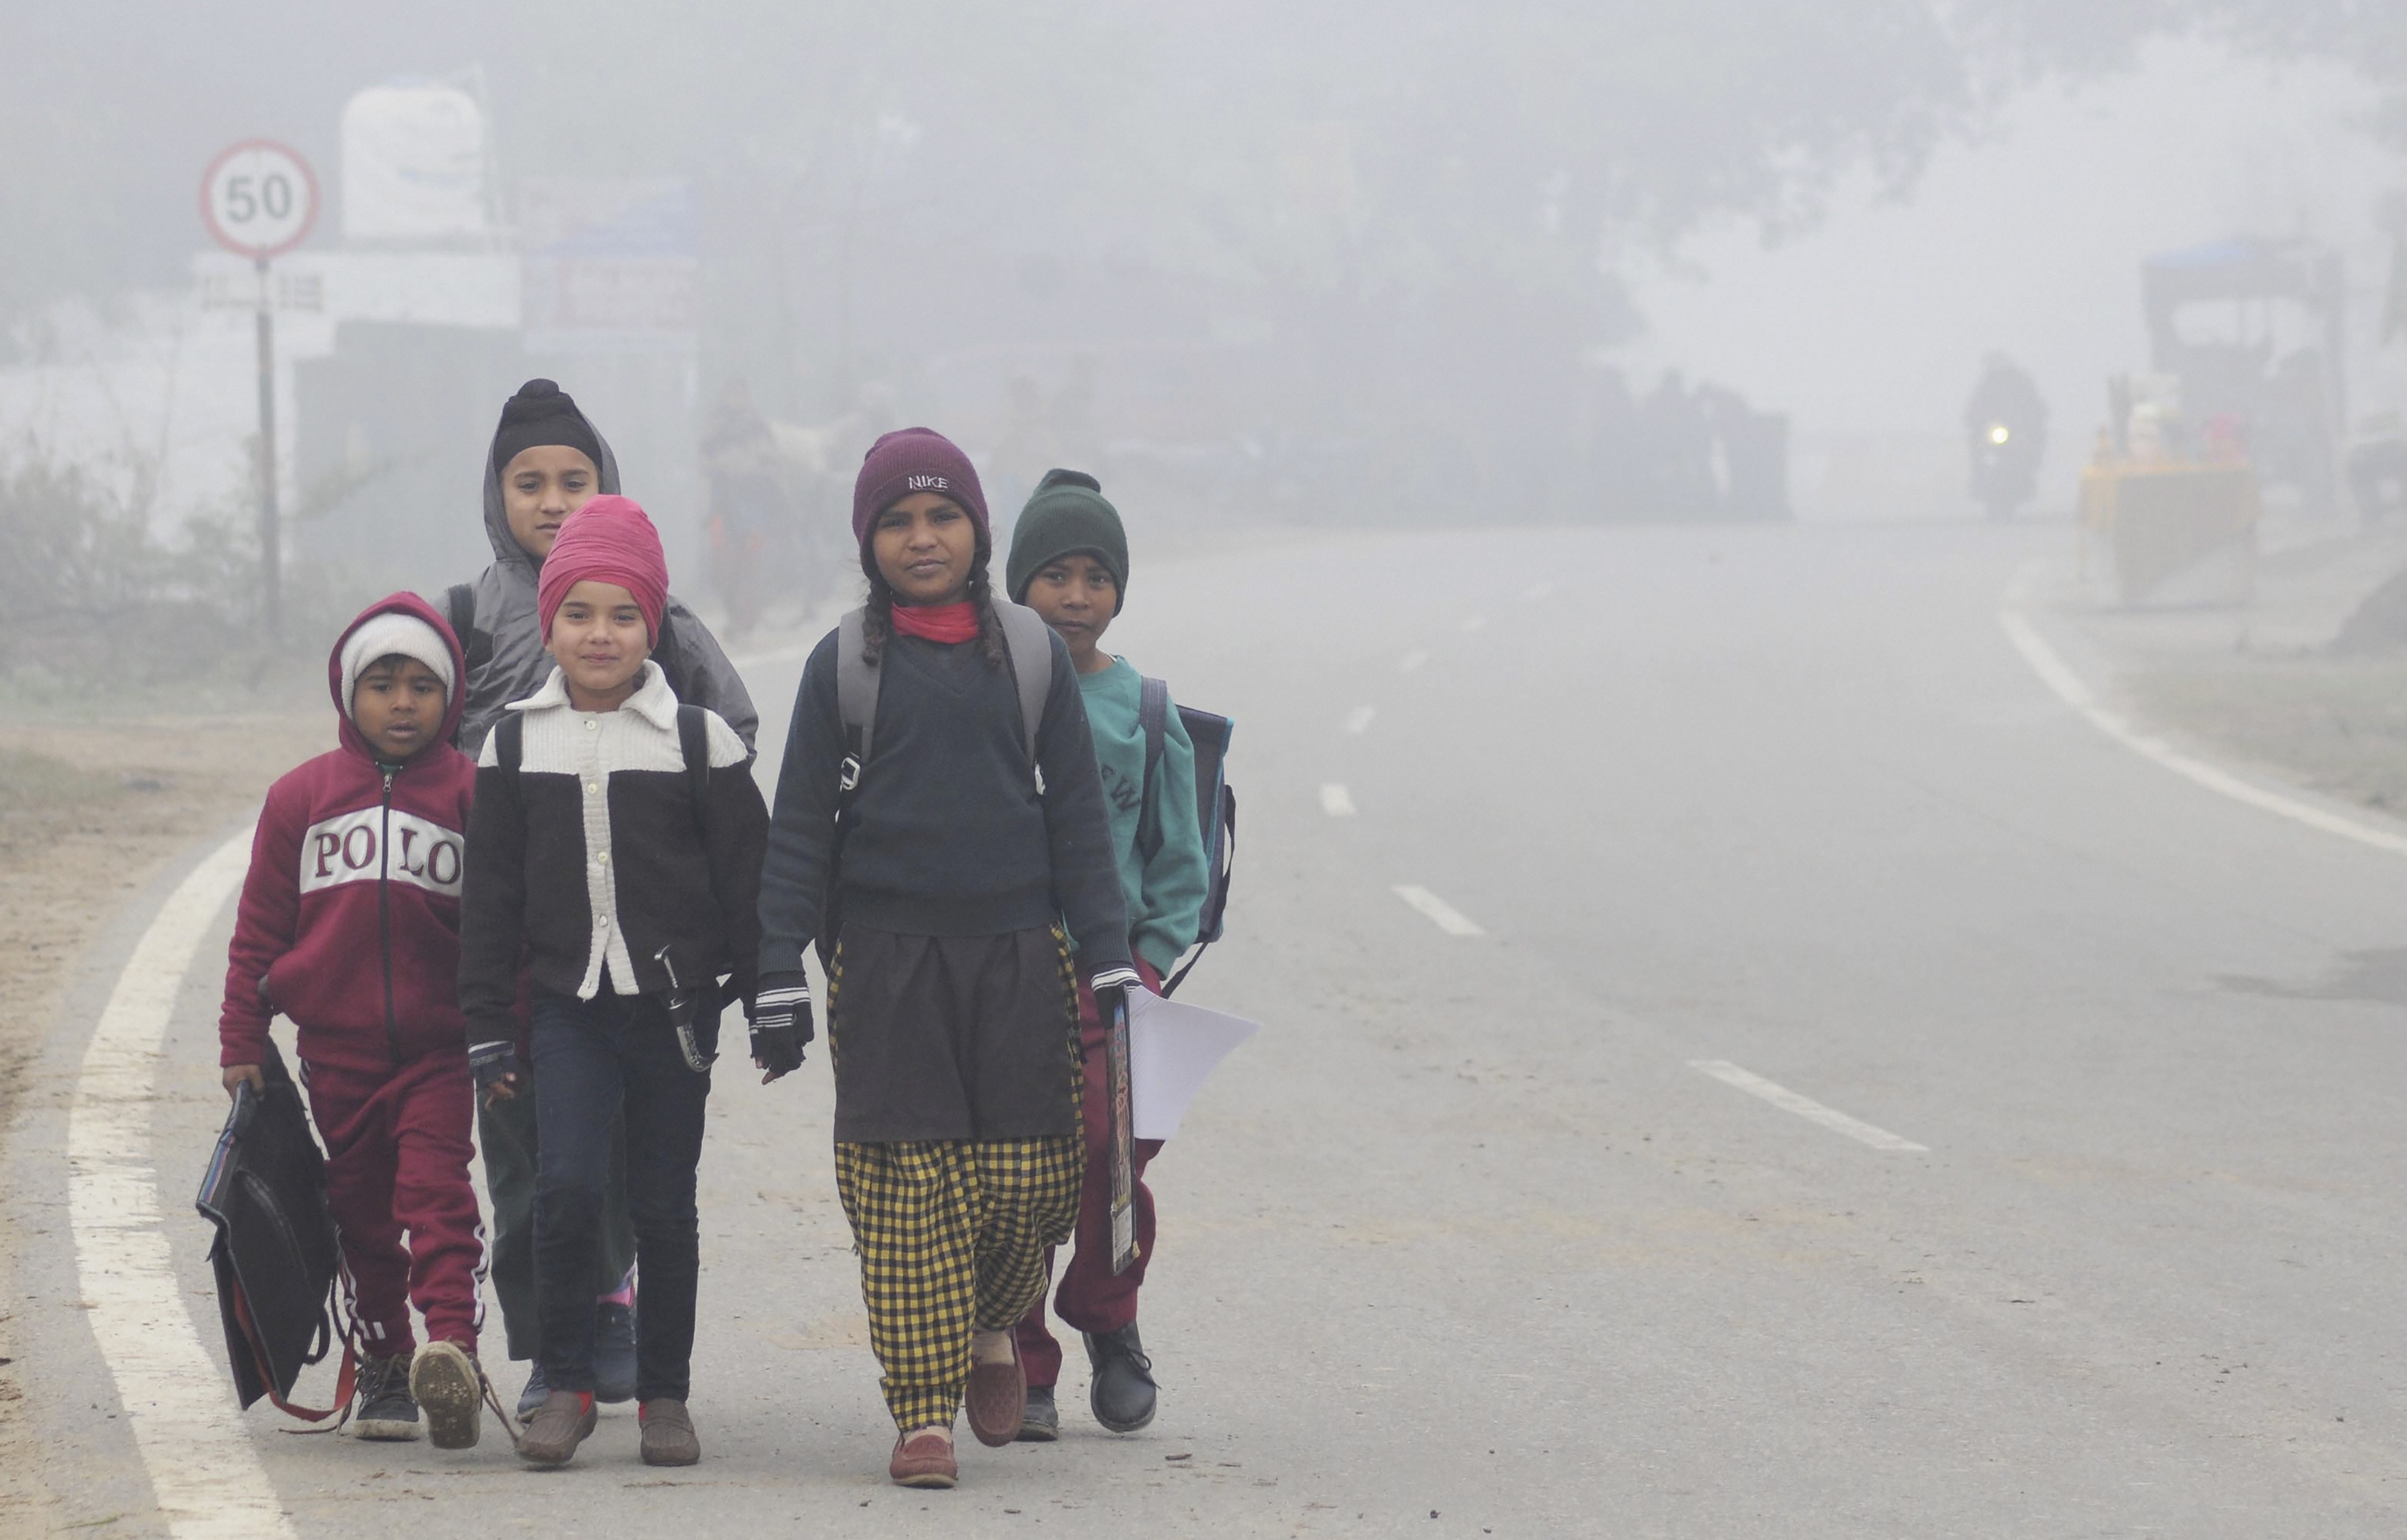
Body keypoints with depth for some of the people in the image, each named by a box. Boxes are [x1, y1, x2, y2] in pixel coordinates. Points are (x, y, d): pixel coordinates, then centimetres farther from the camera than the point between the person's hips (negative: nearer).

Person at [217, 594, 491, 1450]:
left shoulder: (470, 793, 1)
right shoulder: (302, 798, 6)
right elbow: (261, 927, 10)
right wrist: (242, 1041, 7)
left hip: (439, 1044, -3)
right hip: (336, 1049, 3)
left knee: (437, 1194, -15)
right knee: (363, 1213, 9)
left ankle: (452, 1345, -26)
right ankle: (384, 1365, 18)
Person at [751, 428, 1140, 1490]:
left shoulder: (1031, 654, 7)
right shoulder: (844, 664, 3)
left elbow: (1078, 813, 9)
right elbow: (799, 829, 4)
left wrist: (1107, 956, 3)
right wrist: (780, 979, -1)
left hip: (1017, 951, 1)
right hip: (885, 954, -1)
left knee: (1026, 1178, -2)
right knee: (903, 1183, -5)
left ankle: (992, 1326, 29)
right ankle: (923, 1412, 1)